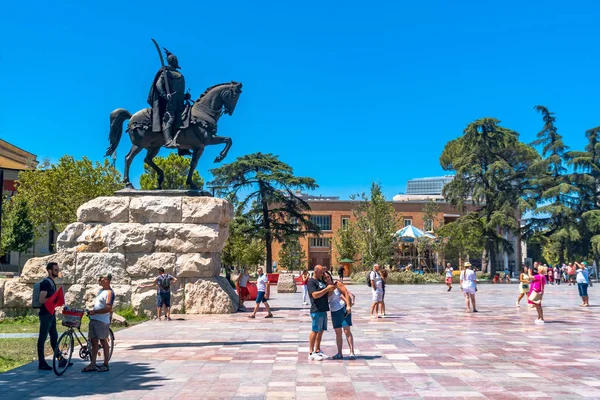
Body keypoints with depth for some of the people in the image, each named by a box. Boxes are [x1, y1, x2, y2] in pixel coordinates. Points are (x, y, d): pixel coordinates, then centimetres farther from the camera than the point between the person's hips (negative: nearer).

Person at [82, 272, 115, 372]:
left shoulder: (109, 292, -14)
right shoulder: (101, 290, 15)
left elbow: (108, 308, -22)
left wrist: (94, 312, -19)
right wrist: (91, 310, 15)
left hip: (102, 321, -9)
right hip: (93, 319, 9)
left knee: (103, 341, 0)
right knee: (94, 341, 9)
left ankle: (106, 365, 10)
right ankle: (92, 364, 14)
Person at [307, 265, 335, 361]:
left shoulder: (321, 281, 17)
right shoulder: (311, 282, -10)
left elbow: (327, 294, 27)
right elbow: (315, 295, -22)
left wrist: (331, 288, 8)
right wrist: (327, 289, -20)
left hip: (324, 310, 9)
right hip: (316, 310, -9)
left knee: (321, 331, 12)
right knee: (315, 331, -5)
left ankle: (317, 351, 21)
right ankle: (311, 353, 1)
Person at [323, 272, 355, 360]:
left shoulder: (337, 284, -6)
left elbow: (346, 293, -12)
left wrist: (348, 305, -20)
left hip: (343, 309, -5)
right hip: (334, 312, 5)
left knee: (347, 331, -9)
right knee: (338, 333, 9)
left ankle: (352, 352, -8)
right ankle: (339, 353, 16)